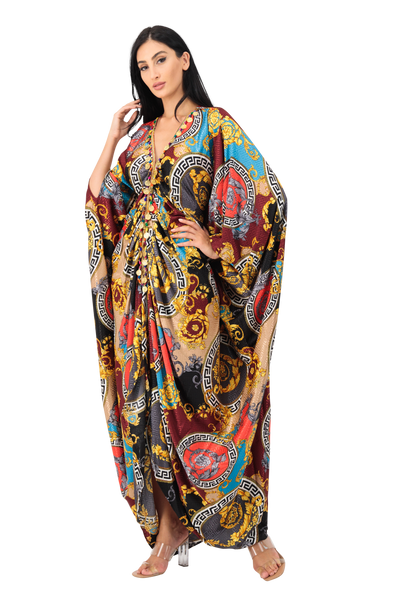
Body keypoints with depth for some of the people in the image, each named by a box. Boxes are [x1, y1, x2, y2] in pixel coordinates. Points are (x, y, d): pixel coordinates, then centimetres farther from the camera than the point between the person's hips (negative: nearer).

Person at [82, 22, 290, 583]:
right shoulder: (138, 132, 13)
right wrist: (112, 138, 5)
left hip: (193, 291, -5)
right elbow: (99, 201, 10)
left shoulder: (217, 125, -2)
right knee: (151, 411, 6)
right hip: (140, 290, 5)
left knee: (203, 408, -4)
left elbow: (270, 198, -7)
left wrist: (216, 242, -10)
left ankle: (255, 531, 12)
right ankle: (167, 537, 16)